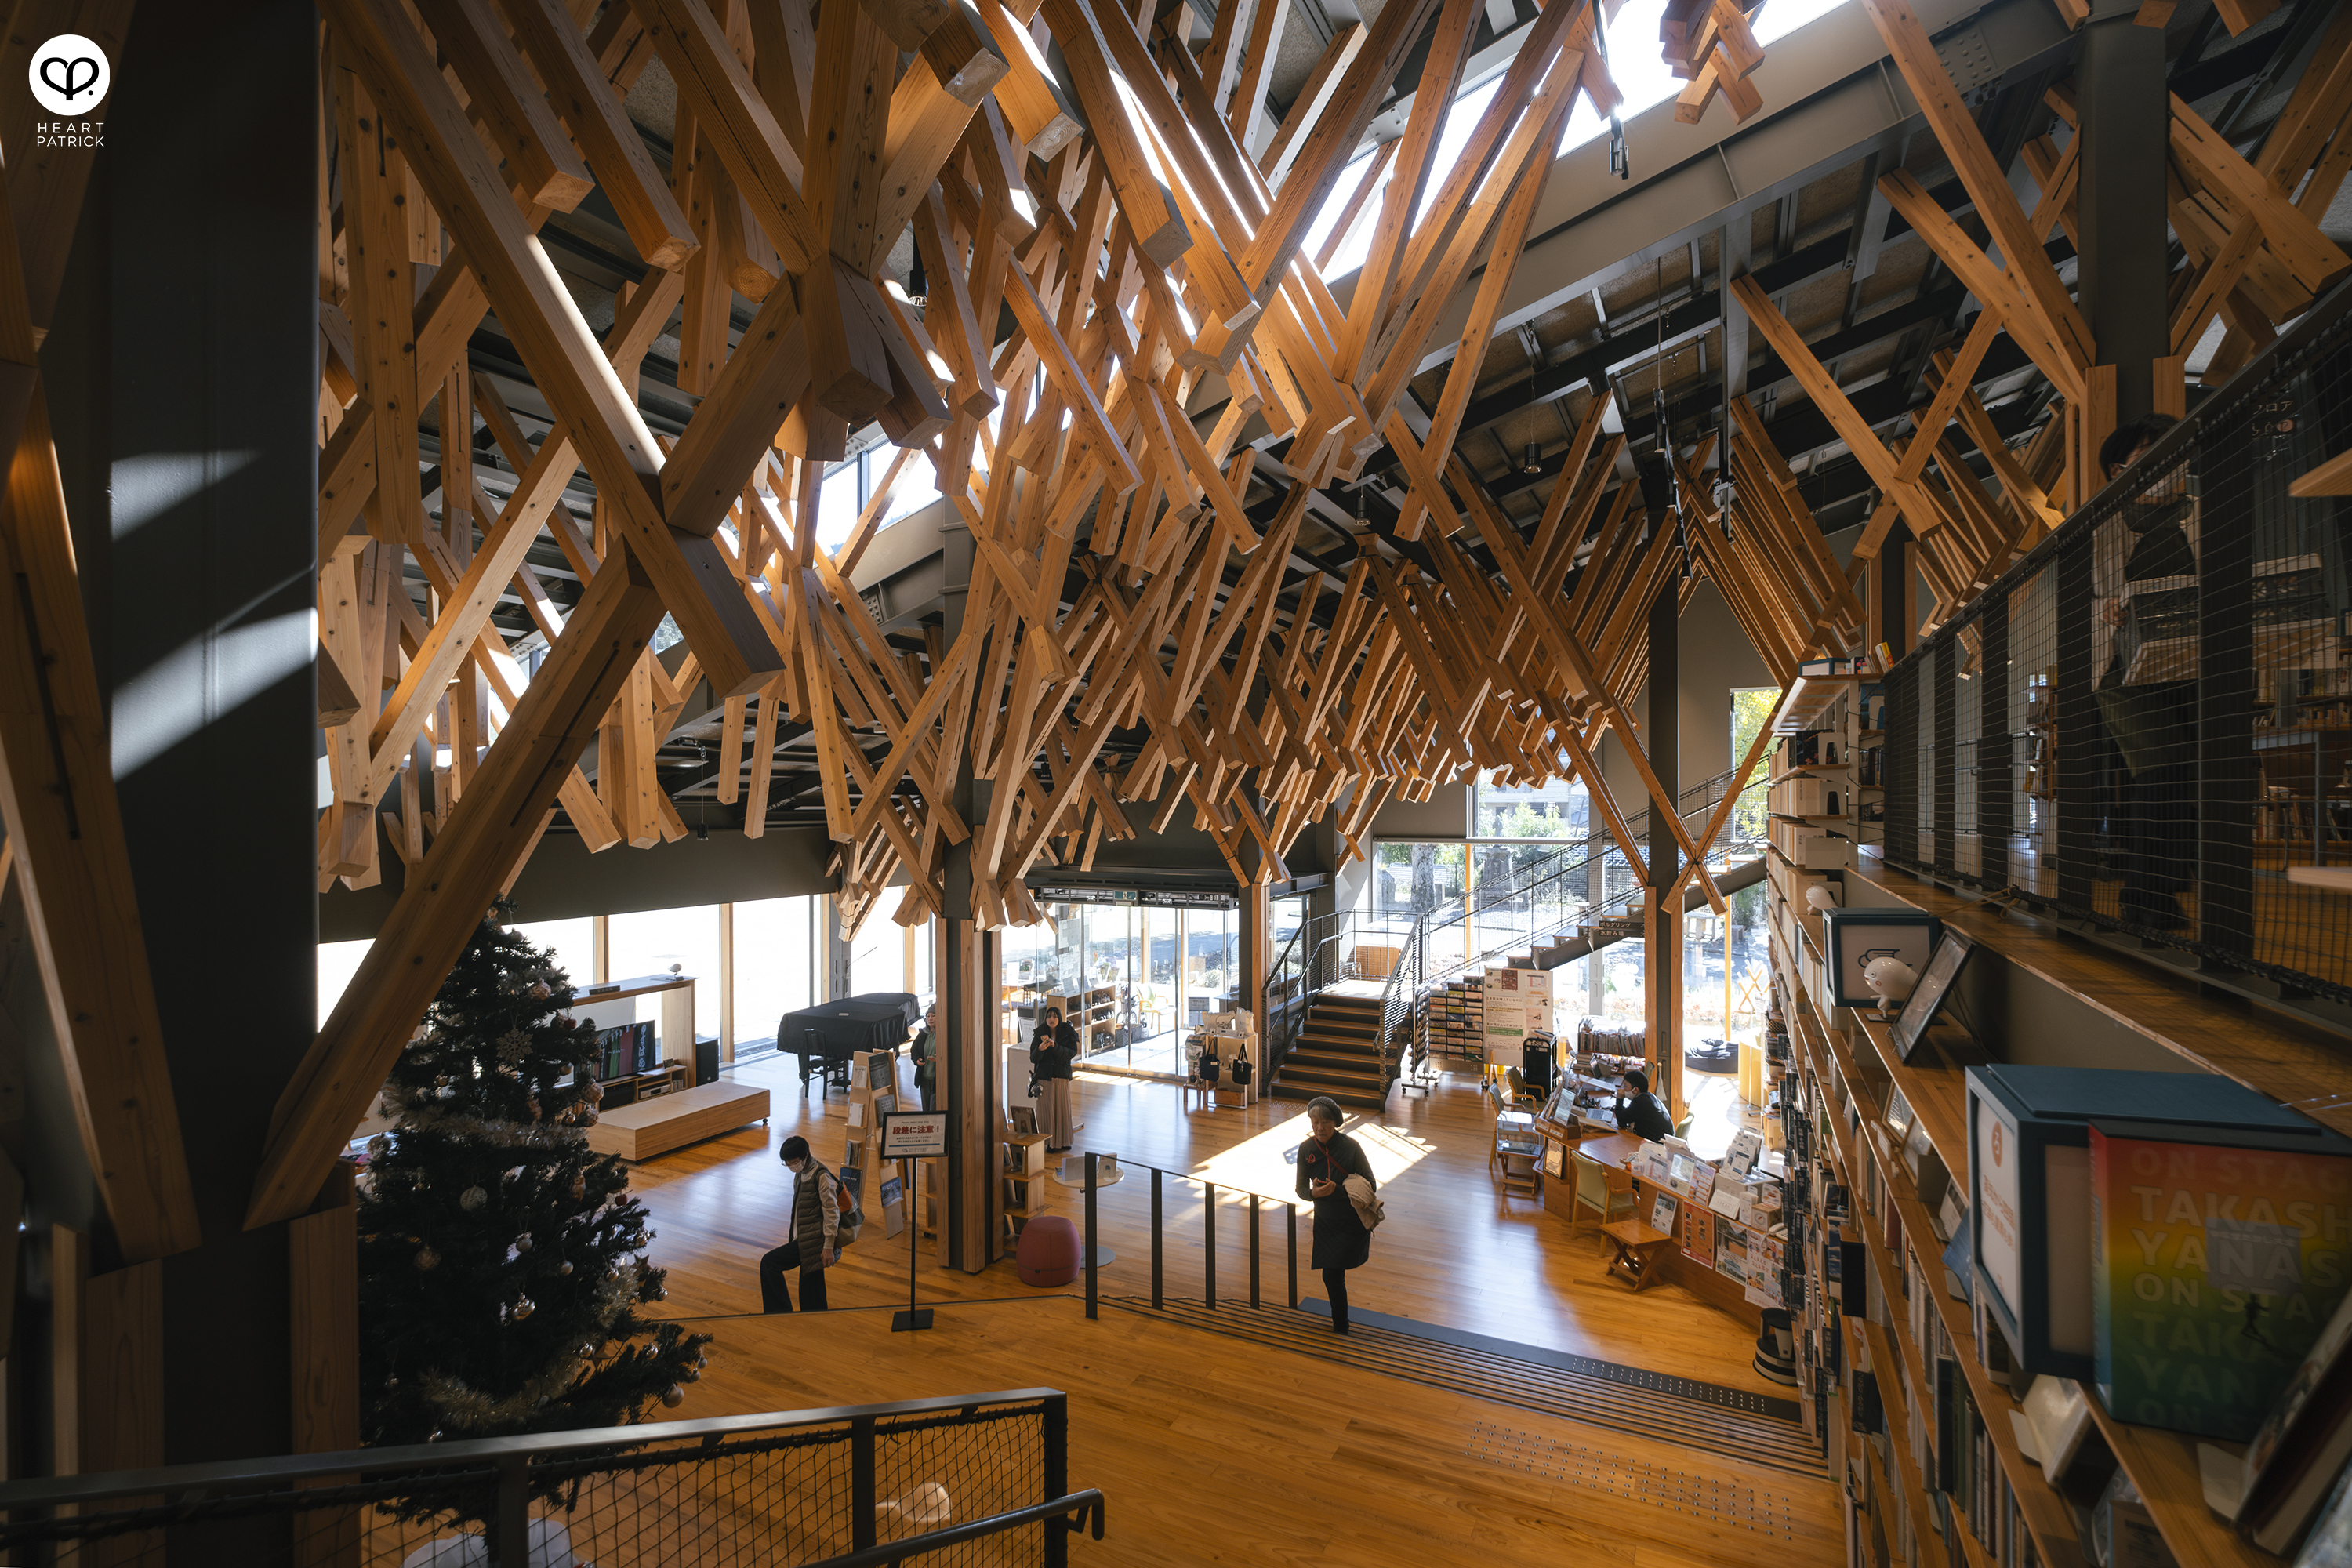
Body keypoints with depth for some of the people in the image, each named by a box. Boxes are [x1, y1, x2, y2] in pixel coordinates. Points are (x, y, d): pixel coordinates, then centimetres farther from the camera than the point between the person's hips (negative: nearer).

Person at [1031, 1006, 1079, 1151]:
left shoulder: (1068, 1034, -2)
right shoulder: (1040, 1035, -1)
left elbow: (1072, 1053, -14)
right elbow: (1033, 1059, -4)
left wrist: (1055, 1046, -27)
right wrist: (1040, 1049, -25)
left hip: (1062, 1078, 0)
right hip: (1044, 1078, 0)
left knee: (1062, 1109, 4)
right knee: (1046, 1110, 0)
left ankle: (1063, 1140, 16)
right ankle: (1049, 1141, 9)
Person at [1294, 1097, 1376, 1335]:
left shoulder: (1351, 1147, -19)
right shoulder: (1306, 1149, -8)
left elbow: (1371, 1185, -16)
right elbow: (1301, 1188, 0)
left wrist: (1338, 1190, -28)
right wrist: (1314, 1193, -23)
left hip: (1352, 1221, -4)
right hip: (1324, 1220, 4)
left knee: (1332, 1274, -7)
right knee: (1332, 1275, 9)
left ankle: (1340, 1327, 15)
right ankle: (1341, 1325, 32)